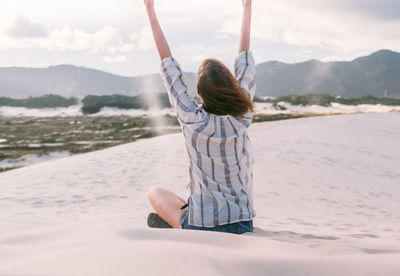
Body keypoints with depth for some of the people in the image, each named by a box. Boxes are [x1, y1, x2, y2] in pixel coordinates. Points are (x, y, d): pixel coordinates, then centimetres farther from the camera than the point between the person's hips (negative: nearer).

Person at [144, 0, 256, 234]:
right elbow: (245, 62, 3)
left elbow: (168, 64, -8)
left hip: (201, 228, -3)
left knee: (155, 192, 22)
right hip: (243, 226, 4)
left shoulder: (193, 120, -17)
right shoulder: (243, 118, -10)